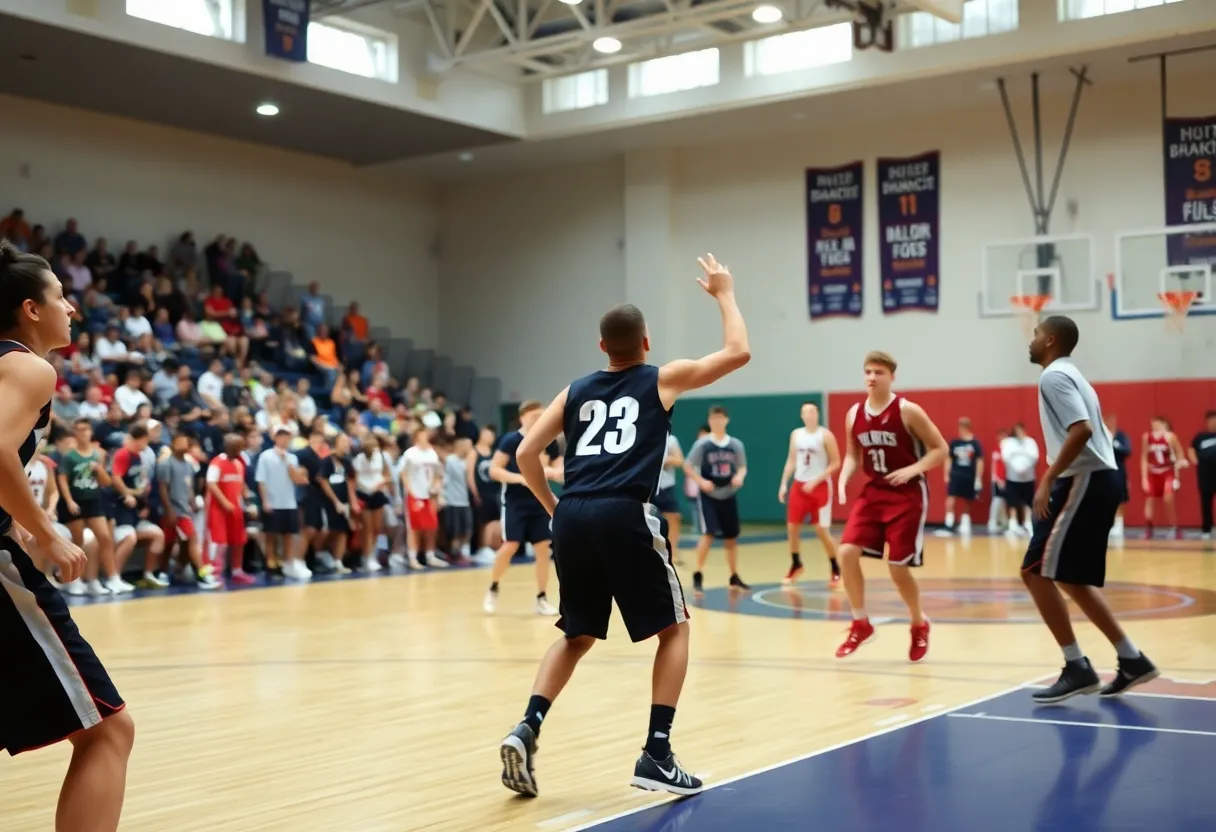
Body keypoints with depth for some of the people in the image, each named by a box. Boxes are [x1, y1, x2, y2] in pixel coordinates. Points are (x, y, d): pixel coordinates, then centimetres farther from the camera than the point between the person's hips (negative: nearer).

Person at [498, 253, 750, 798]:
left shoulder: (575, 391, 21)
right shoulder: (662, 379, 11)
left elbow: (525, 455, 15)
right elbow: (738, 352, 17)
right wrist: (724, 294, 29)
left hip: (572, 517, 4)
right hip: (624, 515, -4)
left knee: (578, 635, 22)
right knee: (673, 630, 12)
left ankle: (526, 731, 4)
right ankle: (656, 755, 3)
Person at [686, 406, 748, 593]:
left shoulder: (736, 445, 2)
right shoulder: (702, 444, -7)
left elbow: (742, 467, 12)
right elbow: (687, 467, -4)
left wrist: (739, 477, -11)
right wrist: (701, 481, -19)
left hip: (728, 496, 4)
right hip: (708, 496, -4)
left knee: (732, 538, 10)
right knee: (708, 534, -16)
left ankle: (734, 577, 23)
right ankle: (698, 575, -5)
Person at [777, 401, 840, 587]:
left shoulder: (825, 435, -10)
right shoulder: (796, 434, 7)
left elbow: (836, 463, -11)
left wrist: (815, 481, -18)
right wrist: (784, 484, 5)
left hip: (820, 487, -5)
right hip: (799, 485, 5)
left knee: (822, 530, -7)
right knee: (792, 528, 5)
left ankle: (835, 569, 8)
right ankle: (796, 565, 26)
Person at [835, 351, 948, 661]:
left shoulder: (908, 411, -12)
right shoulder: (854, 414, 3)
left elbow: (940, 449, -8)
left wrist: (912, 470, -23)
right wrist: (843, 480, -6)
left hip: (907, 495, -5)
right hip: (873, 492, 5)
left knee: (897, 567, -5)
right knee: (847, 552, -11)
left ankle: (919, 626, 22)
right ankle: (861, 624, 5)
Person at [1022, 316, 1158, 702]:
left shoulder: (1054, 376, -10)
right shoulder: (1070, 375, 22)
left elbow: (1081, 430, -23)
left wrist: (1047, 480, -22)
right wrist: (1056, 480, 22)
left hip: (1084, 481, -10)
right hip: (1099, 480, 10)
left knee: (1036, 572, -8)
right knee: (1071, 579, 16)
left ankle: (1077, 668, -6)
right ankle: (1132, 660, 18)